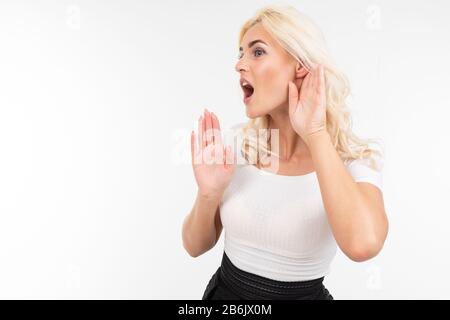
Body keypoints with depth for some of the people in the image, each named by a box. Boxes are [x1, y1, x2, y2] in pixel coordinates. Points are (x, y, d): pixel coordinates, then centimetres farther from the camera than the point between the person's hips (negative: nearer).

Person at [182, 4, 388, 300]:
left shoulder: (355, 158, -16)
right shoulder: (236, 142, -8)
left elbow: (363, 244, -37)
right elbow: (196, 246, -2)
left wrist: (315, 133, -29)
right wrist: (209, 192, -22)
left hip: (304, 295, -2)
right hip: (225, 290, 3)